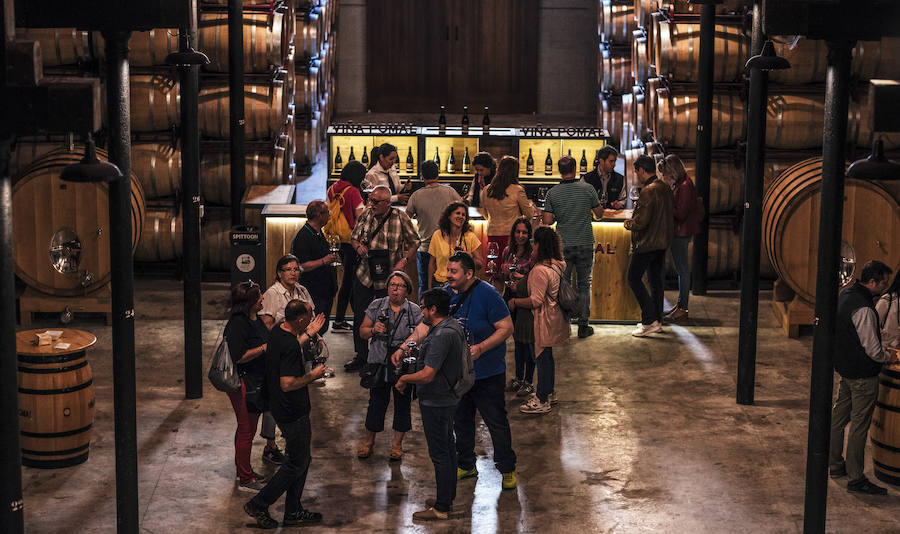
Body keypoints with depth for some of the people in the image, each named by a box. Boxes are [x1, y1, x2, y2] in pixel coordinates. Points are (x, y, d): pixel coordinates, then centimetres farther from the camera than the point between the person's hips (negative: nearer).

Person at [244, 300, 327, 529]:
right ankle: (258, 505, 10)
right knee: (297, 463, 3)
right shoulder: (290, 345, -27)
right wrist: (313, 375, -15)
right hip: (293, 413, -10)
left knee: (302, 459, 18)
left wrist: (308, 335, 20)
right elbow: (287, 384, -29)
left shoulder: (278, 331, 3)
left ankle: (293, 512, 26)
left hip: (281, 407, 10)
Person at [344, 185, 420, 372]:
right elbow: (353, 237, 14)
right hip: (364, 275, 4)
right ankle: (361, 357, 21)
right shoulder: (366, 214, 1)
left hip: (388, 278, -3)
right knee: (359, 316, 6)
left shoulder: (400, 217, -9)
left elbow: (414, 242, 0)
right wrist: (358, 246, -9)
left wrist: (403, 261, -13)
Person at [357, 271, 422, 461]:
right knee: (376, 402, 6)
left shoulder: (414, 311, -2)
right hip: (379, 363, 1)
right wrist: (373, 330, -14)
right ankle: (369, 442, 23)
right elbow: (362, 331, 7)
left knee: (402, 403, 7)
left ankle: (397, 443, 23)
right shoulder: (376, 306, 2)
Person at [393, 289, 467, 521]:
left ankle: (441, 508, 5)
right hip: (448, 397, 11)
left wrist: (403, 379, -13)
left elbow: (427, 375, -30)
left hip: (436, 402, -11)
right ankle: (448, 497, 33)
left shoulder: (441, 335, -27)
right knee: (447, 448, 20)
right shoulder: (453, 326, 5)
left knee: (439, 453, -2)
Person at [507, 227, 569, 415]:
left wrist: (515, 302, -11)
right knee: (547, 356, 21)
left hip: (545, 319, -10)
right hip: (554, 316, 10)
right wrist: (526, 279, 16)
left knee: (543, 357, -1)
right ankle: (549, 393, 33)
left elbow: (536, 300, -25)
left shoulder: (540, 270, -25)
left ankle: (542, 401, 8)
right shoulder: (558, 264, 5)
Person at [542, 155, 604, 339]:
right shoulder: (588, 189, -6)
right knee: (584, 285, 8)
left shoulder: (552, 193, -5)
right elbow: (599, 214, 4)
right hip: (585, 244, 0)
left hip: (563, 246, 0)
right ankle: (583, 325, 8)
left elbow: (547, 221, -6)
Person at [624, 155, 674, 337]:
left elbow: (641, 221, -24)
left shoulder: (648, 191, -20)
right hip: (662, 241, 9)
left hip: (647, 243, -9)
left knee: (634, 278, -2)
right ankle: (657, 320, 19)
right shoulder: (666, 188, 9)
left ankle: (650, 320, -8)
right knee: (655, 280, 15)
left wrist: (629, 224, -3)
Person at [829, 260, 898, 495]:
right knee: (859, 425, -2)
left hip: (844, 367, 10)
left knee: (839, 415, 19)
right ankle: (855, 479, 6)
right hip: (862, 374, -10)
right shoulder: (864, 309, -27)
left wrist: (881, 350, 18)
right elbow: (873, 351, -23)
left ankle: (835, 465, 33)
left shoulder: (845, 293, 3)